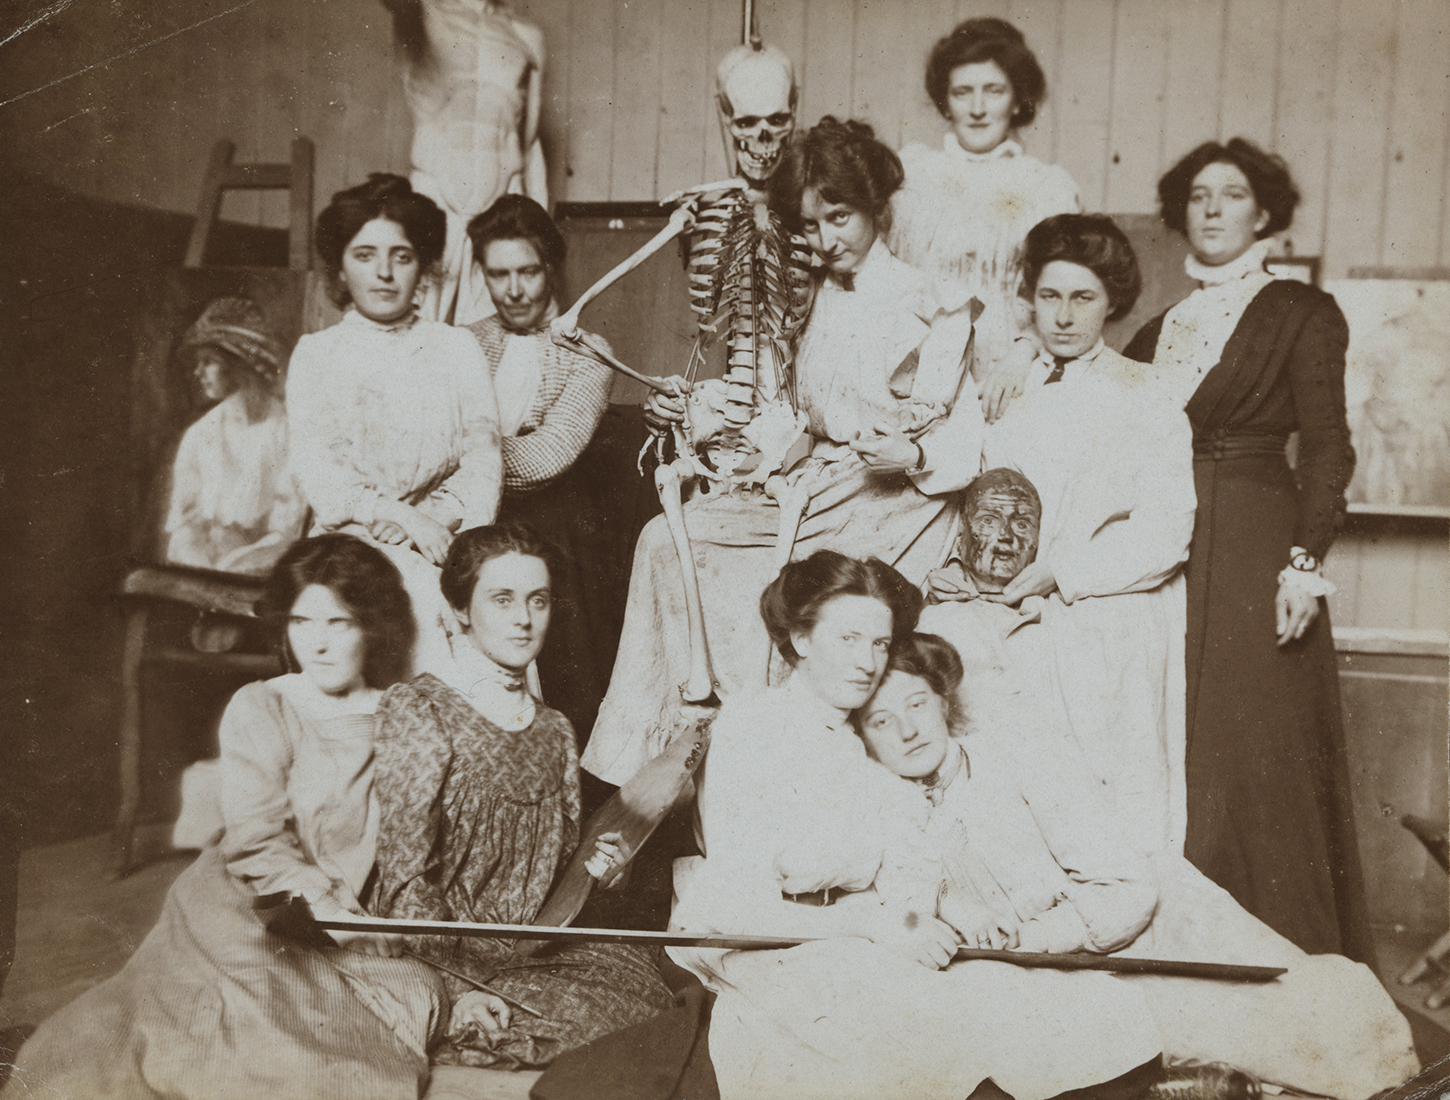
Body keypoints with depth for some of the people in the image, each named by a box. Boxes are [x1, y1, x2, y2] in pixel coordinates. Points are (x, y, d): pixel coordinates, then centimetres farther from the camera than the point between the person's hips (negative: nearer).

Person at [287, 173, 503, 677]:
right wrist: (399, 516, -14)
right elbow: (315, 470, 0)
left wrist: (435, 516, -13)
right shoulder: (316, 354, 13)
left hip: (441, 537, 2)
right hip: (351, 541, -2)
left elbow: (483, 452, 6)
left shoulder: (456, 347, 18)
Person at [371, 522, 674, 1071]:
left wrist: (591, 867, -2)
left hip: (540, 949, 7)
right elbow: (404, 877, -9)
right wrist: (460, 989, -20)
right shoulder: (418, 712, -4)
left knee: (638, 978, -20)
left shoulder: (555, 731, 14)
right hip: (448, 959, -6)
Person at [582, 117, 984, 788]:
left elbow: (974, 431, -8)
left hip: (894, 502, -7)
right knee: (668, 538, -11)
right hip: (817, 489, 7)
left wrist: (914, 456, -27)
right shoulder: (819, 298, 15)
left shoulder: (920, 300, -7)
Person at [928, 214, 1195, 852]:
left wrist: (1057, 573, -13)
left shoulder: (1147, 399, 2)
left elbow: (1163, 536, -5)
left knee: (1123, 824, -4)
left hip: (1115, 638, -3)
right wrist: (966, 571, -3)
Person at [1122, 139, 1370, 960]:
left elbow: (1328, 447, -4)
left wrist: (1307, 560, -14)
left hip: (1255, 549, -4)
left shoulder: (1302, 313, 4)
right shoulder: (1158, 330, 18)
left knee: (1257, 757, -5)